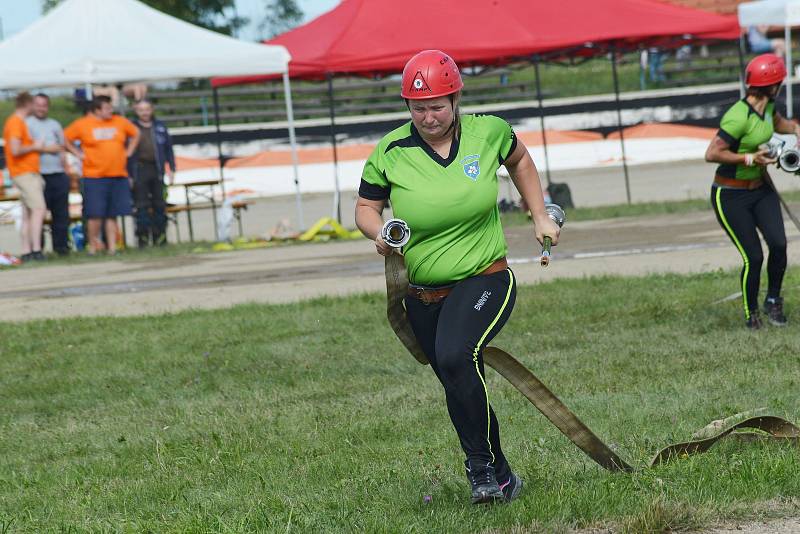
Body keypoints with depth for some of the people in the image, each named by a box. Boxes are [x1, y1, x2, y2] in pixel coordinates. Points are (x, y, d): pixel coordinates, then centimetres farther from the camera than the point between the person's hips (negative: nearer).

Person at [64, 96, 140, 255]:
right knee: (96, 214, -8)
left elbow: (135, 133, 24)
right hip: (94, 177, -4)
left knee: (112, 215, 4)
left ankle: (112, 247, 7)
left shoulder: (121, 122, 9)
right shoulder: (82, 125, -2)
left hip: (118, 176, 4)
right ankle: (93, 245, 4)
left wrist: (129, 151, 13)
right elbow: (64, 139, 5)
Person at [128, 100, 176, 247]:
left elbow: (168, 148, 13)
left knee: (159, 204, 6)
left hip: (157, 169, 3)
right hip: (139, 170, -3)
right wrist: (128, 174, -6)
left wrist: (171, 169, 6)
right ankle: (143, 238, -2)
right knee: (142, 205, -4)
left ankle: (160, 237, 12)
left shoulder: (160, 127, 11)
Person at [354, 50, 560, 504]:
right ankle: (502, 479, 29)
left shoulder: (487, 133, -4)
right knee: (462, 389, 11)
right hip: (423, 296, 3)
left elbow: (519, 160, 18)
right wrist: (379, 233, -16)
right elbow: (366, 207, 6)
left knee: (455, 357, -30)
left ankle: (482, 464, -17)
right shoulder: (391, 152, -6)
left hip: (485, 281, -3)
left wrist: (540, 217, 14)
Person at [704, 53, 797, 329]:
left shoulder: (767, 107, 1)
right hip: (731, 197, -7)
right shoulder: (739, 117, -27)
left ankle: (773, 301, 12)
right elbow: (712, 154, -28)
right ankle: (751, 314, 14)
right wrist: (749, 158, -27)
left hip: (761, 189, 7)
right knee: (753, 257, -9)